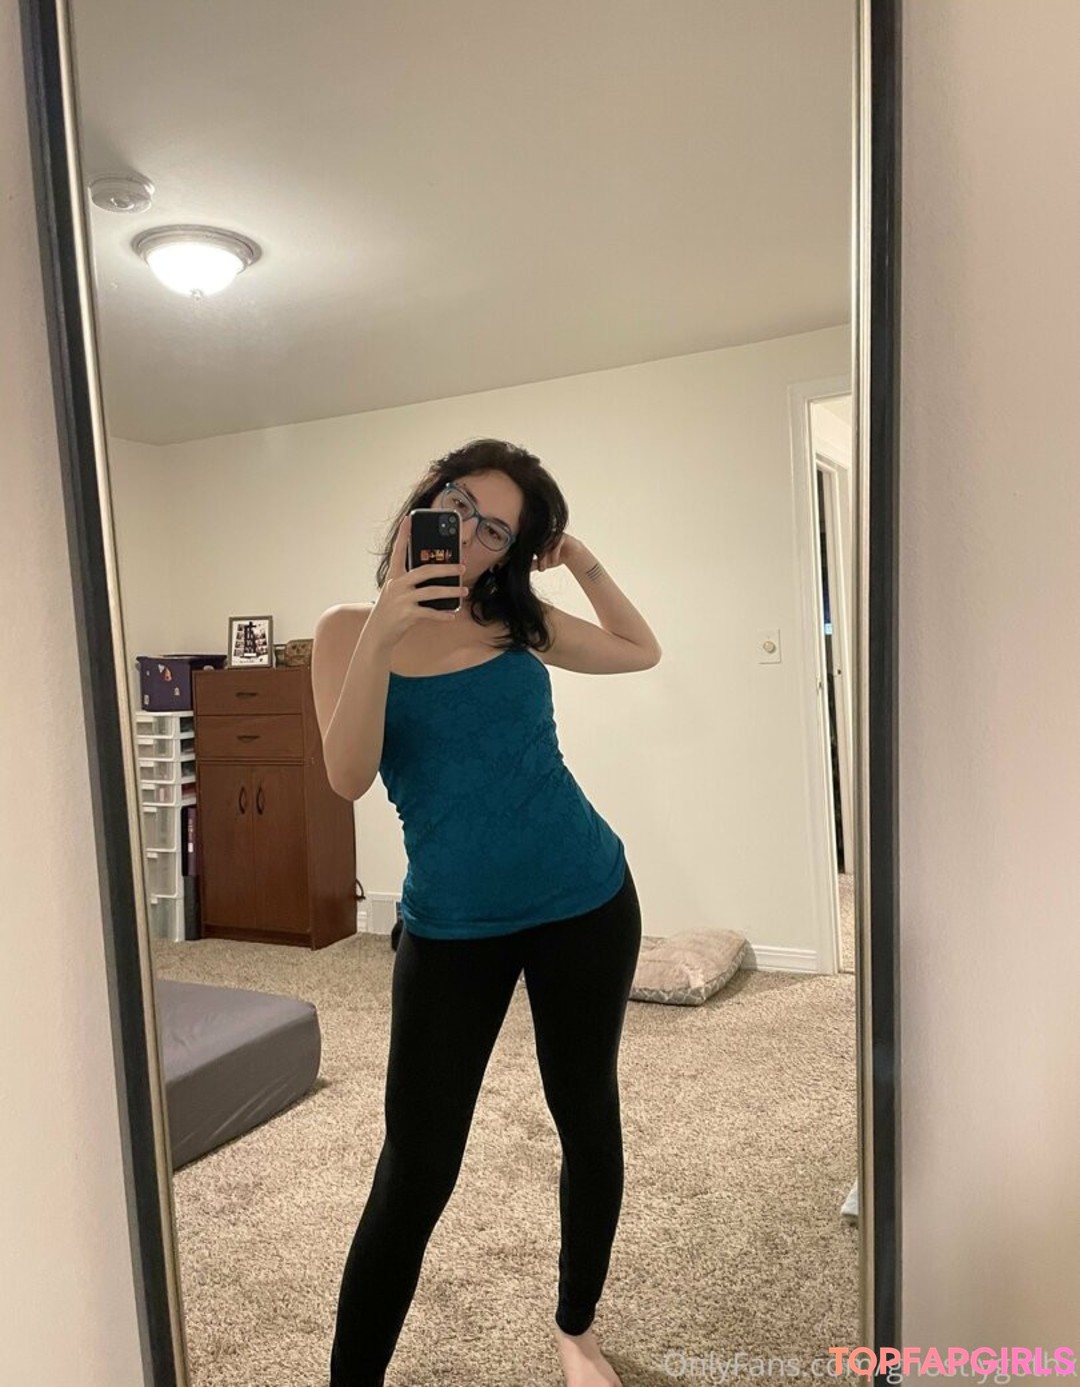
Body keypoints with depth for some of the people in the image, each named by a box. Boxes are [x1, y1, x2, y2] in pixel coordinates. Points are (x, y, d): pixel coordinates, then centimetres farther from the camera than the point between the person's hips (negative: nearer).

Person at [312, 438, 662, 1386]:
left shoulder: (518, 622, 2)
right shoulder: (349, 631, -2)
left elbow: (642, 652, 15)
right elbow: (349, 779, -15)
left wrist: (583, 562, 2)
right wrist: (381, 634, -26)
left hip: (586, 900, 3)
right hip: (450, 926, -2)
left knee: (589, 1121, 16)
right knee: (415, 1170, 1)